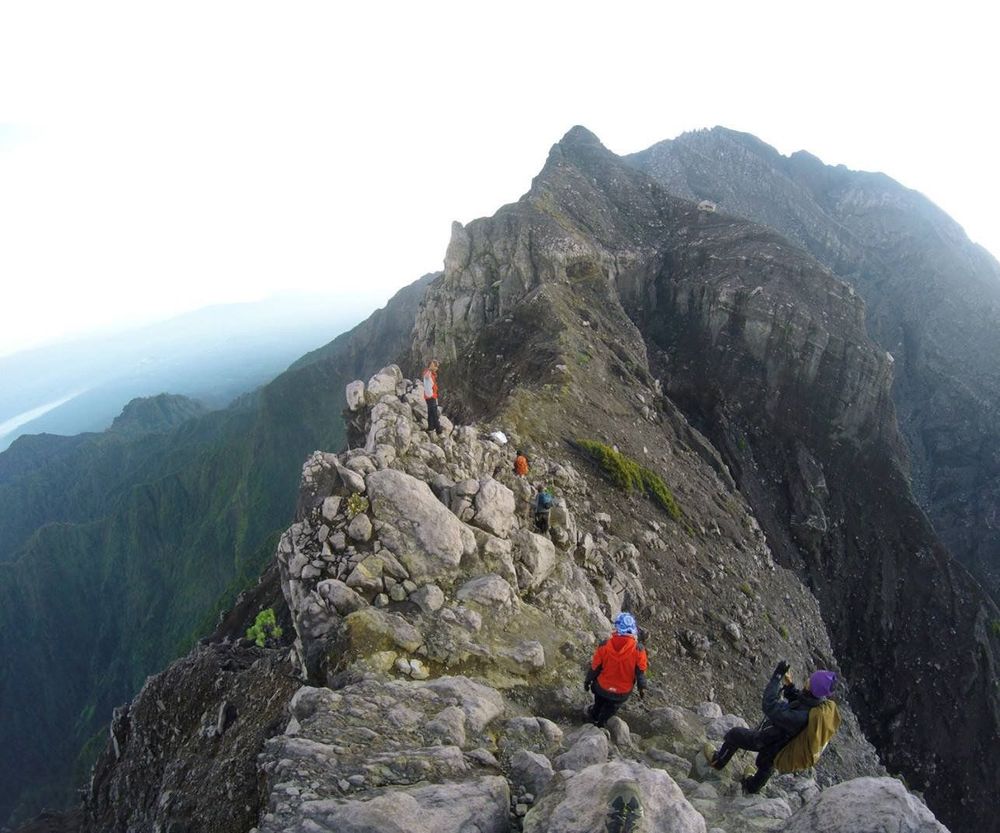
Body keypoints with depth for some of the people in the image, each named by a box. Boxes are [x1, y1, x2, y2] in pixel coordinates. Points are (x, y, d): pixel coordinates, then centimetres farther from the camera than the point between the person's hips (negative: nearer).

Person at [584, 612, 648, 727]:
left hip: (603, 686, 0)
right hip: (623, 692, 0)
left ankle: (594, 715, 58)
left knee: (600, 698, 34)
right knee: (612, 706, 31)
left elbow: (595, 667, -14)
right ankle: (601, 721, 52)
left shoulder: (604, 646, -25)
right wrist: (642, 687, 3)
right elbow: (641, 672, -15)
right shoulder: (638, 650, -27)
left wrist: (587, 681, 3)